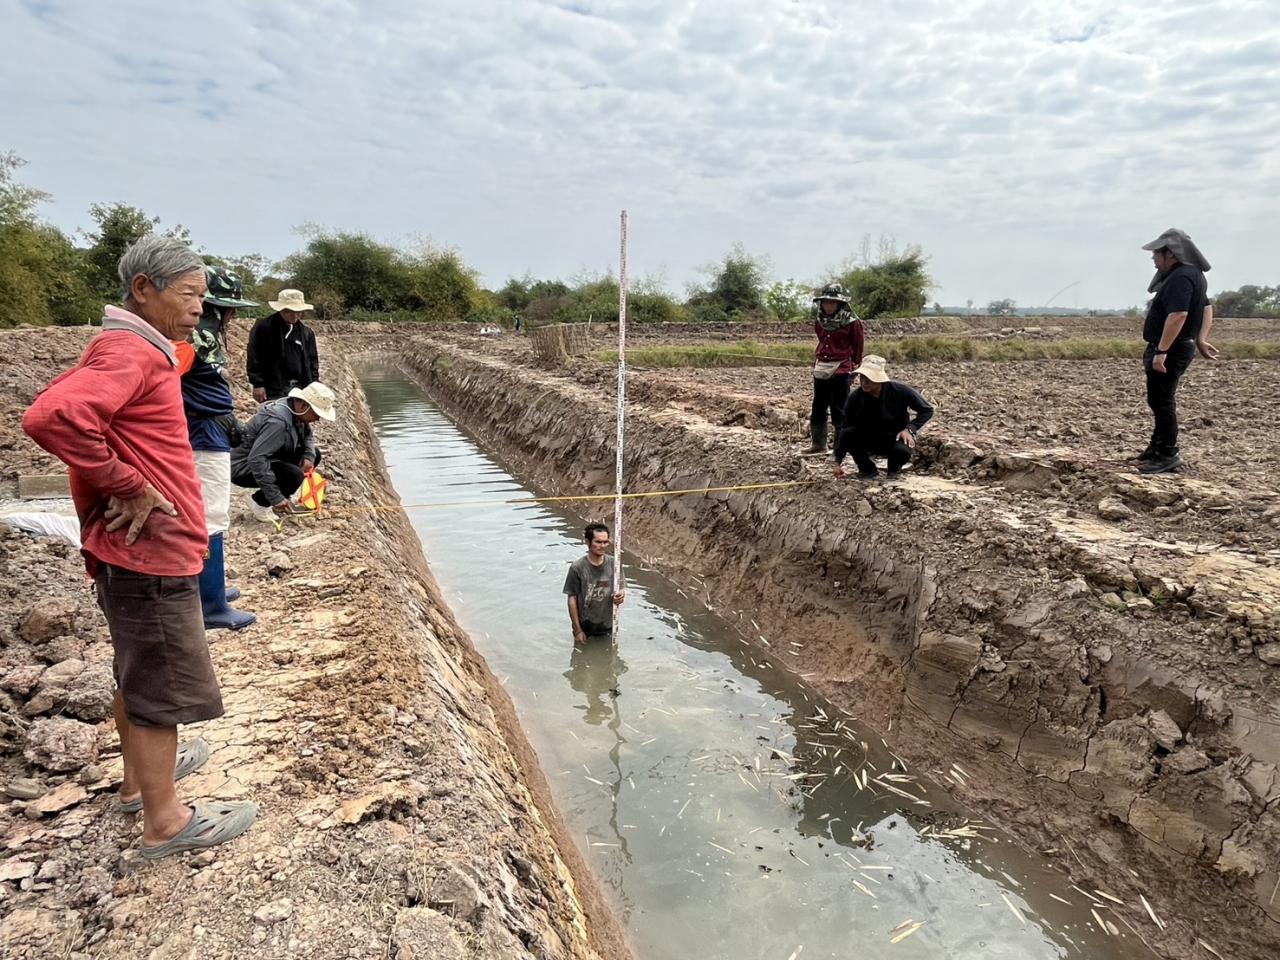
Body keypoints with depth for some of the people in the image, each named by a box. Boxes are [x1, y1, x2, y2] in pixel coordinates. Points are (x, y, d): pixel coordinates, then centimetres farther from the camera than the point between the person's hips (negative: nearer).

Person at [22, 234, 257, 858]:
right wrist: (128, 486, -24)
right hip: (150, 555, -10)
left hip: (141, 551, 10)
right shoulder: (128, 352, -20)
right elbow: (51, 417, -35)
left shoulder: (140, 351, 13)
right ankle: (164, 821, 15)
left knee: (139, 675, 23)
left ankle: (140, 776, 41)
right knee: (163, 687, 1)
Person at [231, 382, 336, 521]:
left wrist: (309, 456, -9)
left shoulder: (296, 410, -4)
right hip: (243, 467, -10)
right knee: (294, 475, -31)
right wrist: (276, 498, -35)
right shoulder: (278, 421, -32)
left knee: (315, 454, 3)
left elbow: (308, 435, 15)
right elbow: (256, 460, -37)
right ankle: (261, 504, -4)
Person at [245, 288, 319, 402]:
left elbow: (313, 360, 15)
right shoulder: (263, 327, -4)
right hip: (274, 389, -4)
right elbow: (254, 358, -4)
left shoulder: (307, 332, 9)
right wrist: (258, 384, -8)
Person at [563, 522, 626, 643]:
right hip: (584, 627, -2)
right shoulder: (577, 568, -18)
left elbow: (620, 590, 1)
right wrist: (577, 630, -11)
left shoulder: (614, 564, -10)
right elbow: (572, 599, -12)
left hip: (608, 627, 2)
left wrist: (621, 595, -24)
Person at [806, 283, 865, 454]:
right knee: (818, 408, 12)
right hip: (821, 369, 6)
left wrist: (855, 366, 4)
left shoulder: (851, 322, -9)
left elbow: (858, 346, -1)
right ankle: (819, 445, 23)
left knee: (839, 409, -3)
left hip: (841, 370, -6)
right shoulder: (819, 321, 6)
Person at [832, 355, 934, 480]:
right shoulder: (855, 398, -16)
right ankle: (868, 469, -3)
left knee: (902, 450, -37)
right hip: (869, 440, 2)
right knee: (846, 434, -27)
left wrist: (910, 429, -23)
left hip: (896, 438, -2)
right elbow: (845, 427, -11)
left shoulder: (900, 391, -20)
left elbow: (927, 410, -8)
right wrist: (837, 462, -14)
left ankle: (894, 469, 2)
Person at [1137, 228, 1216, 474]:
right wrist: (1201, 340, 18)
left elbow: (1178, 315, -29)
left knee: (1161, 401, -5)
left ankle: (1168, 455, 0)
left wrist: (1161, 351, -31)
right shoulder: (1192, 274, 16)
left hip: (1170, 351, -11)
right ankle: (1158, 447, 30)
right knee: (1161, 400, 19)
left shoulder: (1180, 278, -19)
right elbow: (1207, 308, 23)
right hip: (1180, 348, 11)